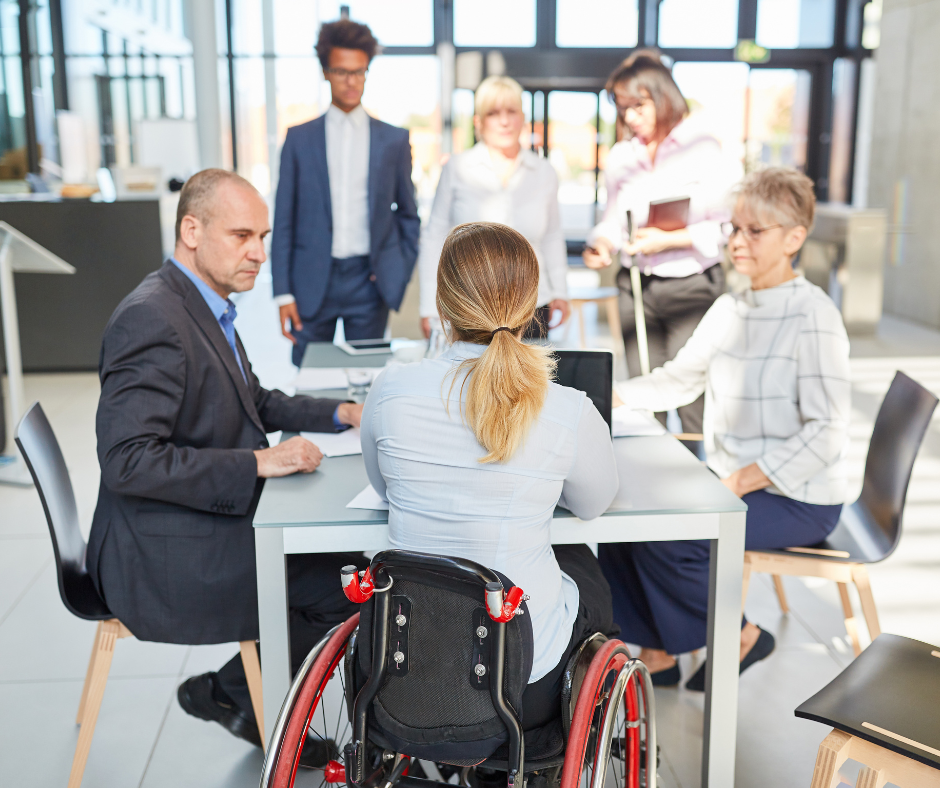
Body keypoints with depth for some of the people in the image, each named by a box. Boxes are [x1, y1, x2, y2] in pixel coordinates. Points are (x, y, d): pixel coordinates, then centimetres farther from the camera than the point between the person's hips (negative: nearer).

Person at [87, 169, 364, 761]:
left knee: (345, 553, 12)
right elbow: (130, 461, -27)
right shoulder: (151, 318, -22)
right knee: (356, 591, -11)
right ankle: (228, 692, 11)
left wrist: (339, 413, 7)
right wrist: (259, 462, -26)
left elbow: (253, 400, 22)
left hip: (208, 528, 10)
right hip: (163, 562, -10)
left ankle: (255, 703, 23)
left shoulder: (205, 306, 9)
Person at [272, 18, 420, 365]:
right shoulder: (299, 139, 6)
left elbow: (408, 215, 14)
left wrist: (399, 272, 3)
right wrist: (283, 293, -2)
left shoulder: (394, 140, 8)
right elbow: (283, 222, 5)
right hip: (312, 282, 0)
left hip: (368, 282, 0)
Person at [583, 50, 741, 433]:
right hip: (635, 285, 5)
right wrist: (601, 244, -3)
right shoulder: (620, 157, 12)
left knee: (693, 401, -7)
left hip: (690, 288, -4)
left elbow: (728, 225, -9)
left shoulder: (704, 150, -3)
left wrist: (668, 240, -17)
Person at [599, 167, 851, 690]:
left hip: (798, 500, -8)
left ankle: (741, 638, 4)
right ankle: (658, 652, 7)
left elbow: (827, 432, -20)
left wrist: (742, 482, -25)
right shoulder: (729, 310, 8)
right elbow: (676, 382, 14)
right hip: (731, 479, 8)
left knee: (663, 535, -23)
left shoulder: (812, 315, -16)